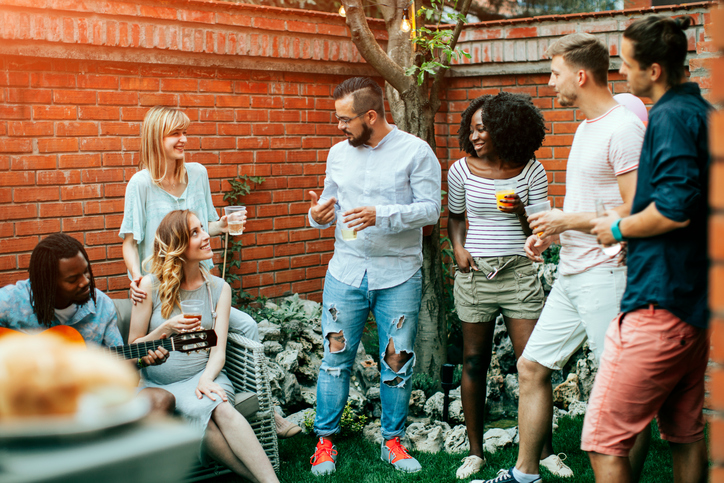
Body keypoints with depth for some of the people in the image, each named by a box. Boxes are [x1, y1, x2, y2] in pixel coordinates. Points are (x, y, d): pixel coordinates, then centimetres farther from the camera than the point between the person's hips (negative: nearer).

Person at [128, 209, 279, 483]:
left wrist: (206, 379, -18)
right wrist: (166, 329, -15)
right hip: (160, 384, -1)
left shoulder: (219, 289, 8)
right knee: (199, 413, -35)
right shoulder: (151, 286, -1)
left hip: (204, 375, 1)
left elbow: (218, 349, 2)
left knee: (218, 407, -35)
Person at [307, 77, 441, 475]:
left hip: (399, 275, -2)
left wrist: (381, 216, -22)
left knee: (397, 360, 5)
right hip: (346, 272, 3)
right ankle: (325, 441, 14)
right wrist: (318, 215, -6)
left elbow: (430, 209, -10)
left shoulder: (416, 152, -5)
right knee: (336, 356, 3)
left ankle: (392, 440, 21)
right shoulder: (338, 153, 8)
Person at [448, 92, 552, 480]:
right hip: (474, 273, 1)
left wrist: (521, 212, -17)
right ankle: (475, 451, 19)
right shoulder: (462, 170, 2)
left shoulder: (530, 170, 0)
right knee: (474, 362, 6)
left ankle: (543, 451, 13)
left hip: (519, 272, -1)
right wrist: (458, 248, -3)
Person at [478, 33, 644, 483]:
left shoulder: (623, 127, -14)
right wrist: (551, 234, 12)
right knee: (532, 367, 12)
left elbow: (635, 211, -20)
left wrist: (566, 220, -12)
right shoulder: (587, 127, 17)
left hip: (606, 274, -10)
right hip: (571, 273, 10)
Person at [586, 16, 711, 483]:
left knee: (604, 442, -6)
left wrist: (620, 227, -8)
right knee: (686, 435, 17)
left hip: (659, 303, -10)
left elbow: (675, 208, -24)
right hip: (698, 302, 11)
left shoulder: (670, 116, -13)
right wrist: (635, 223, 22)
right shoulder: (705, 113, 16)